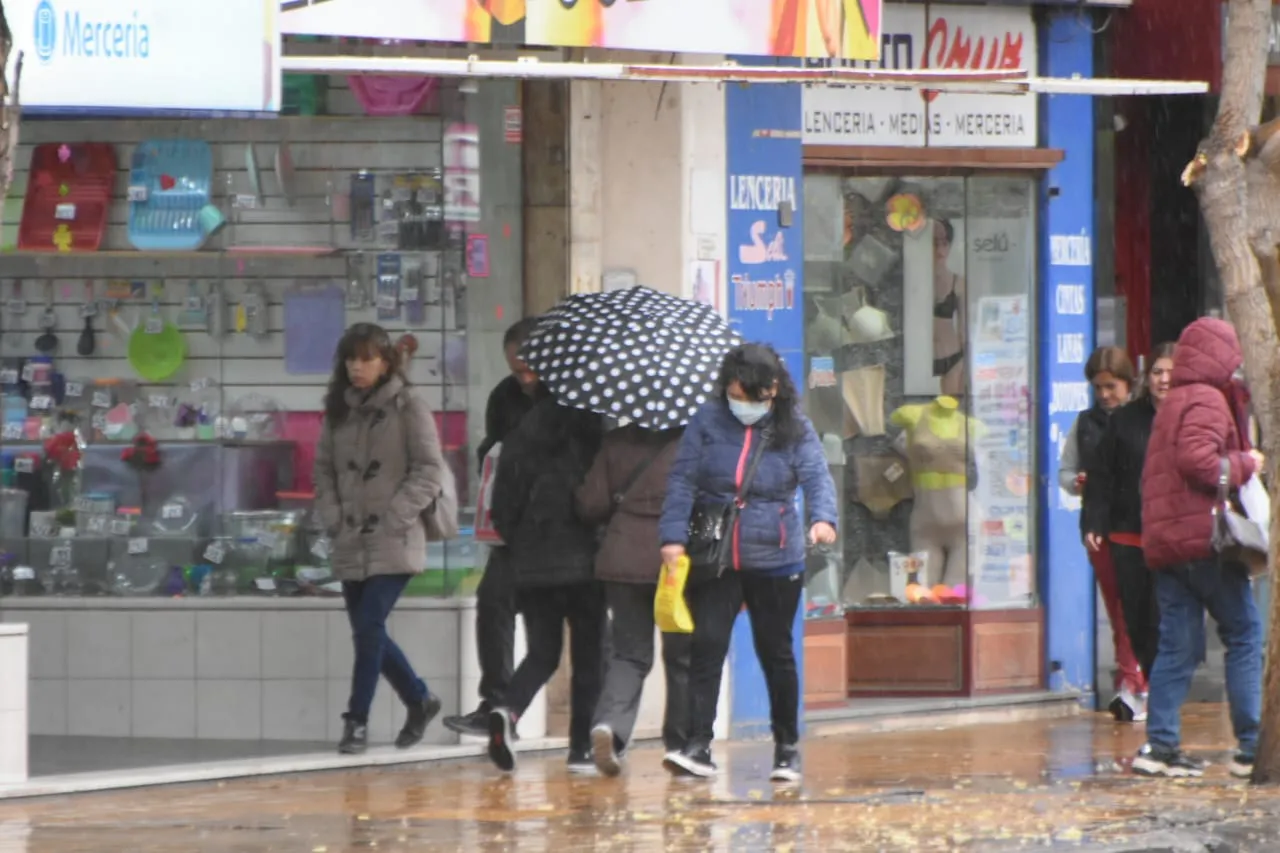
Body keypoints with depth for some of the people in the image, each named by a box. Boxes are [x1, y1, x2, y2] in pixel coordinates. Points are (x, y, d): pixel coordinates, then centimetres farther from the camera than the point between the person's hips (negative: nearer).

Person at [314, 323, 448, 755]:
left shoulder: (408, 408, -5)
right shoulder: (338, 411, 10)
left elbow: (430, 471, -7)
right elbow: (324, 468, 16)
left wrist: (393, 517, -13)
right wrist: (332, 516, 1)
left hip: (394, 544, -6)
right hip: (350, 543, 6)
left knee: (369, 626, -14)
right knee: (367, 631, 8)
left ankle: (357, 719, -6)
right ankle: (419, 699, 27)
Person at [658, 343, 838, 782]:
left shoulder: (795, 431, 0)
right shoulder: (708, 422, 1)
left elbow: (817, 477, -11)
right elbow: (682, 480, 0)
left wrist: (823, 518, -31)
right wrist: (674, 535, -11)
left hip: (775, 563, 0)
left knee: (776, 653, 9)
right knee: (706, 647, -11)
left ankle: (787, 746, 22)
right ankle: (697, 745, -14)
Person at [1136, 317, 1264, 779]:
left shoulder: (1171, 404, 21)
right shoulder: (1207, 401, -8)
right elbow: (1197, 459, -22)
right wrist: (1245, 464, -9)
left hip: (1164, 540, 8)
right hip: (1203, 536, -8)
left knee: (1176, 645, 6)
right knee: (1245, 636, -1)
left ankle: (1160, 744, -1)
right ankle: (1251, 745, -3)